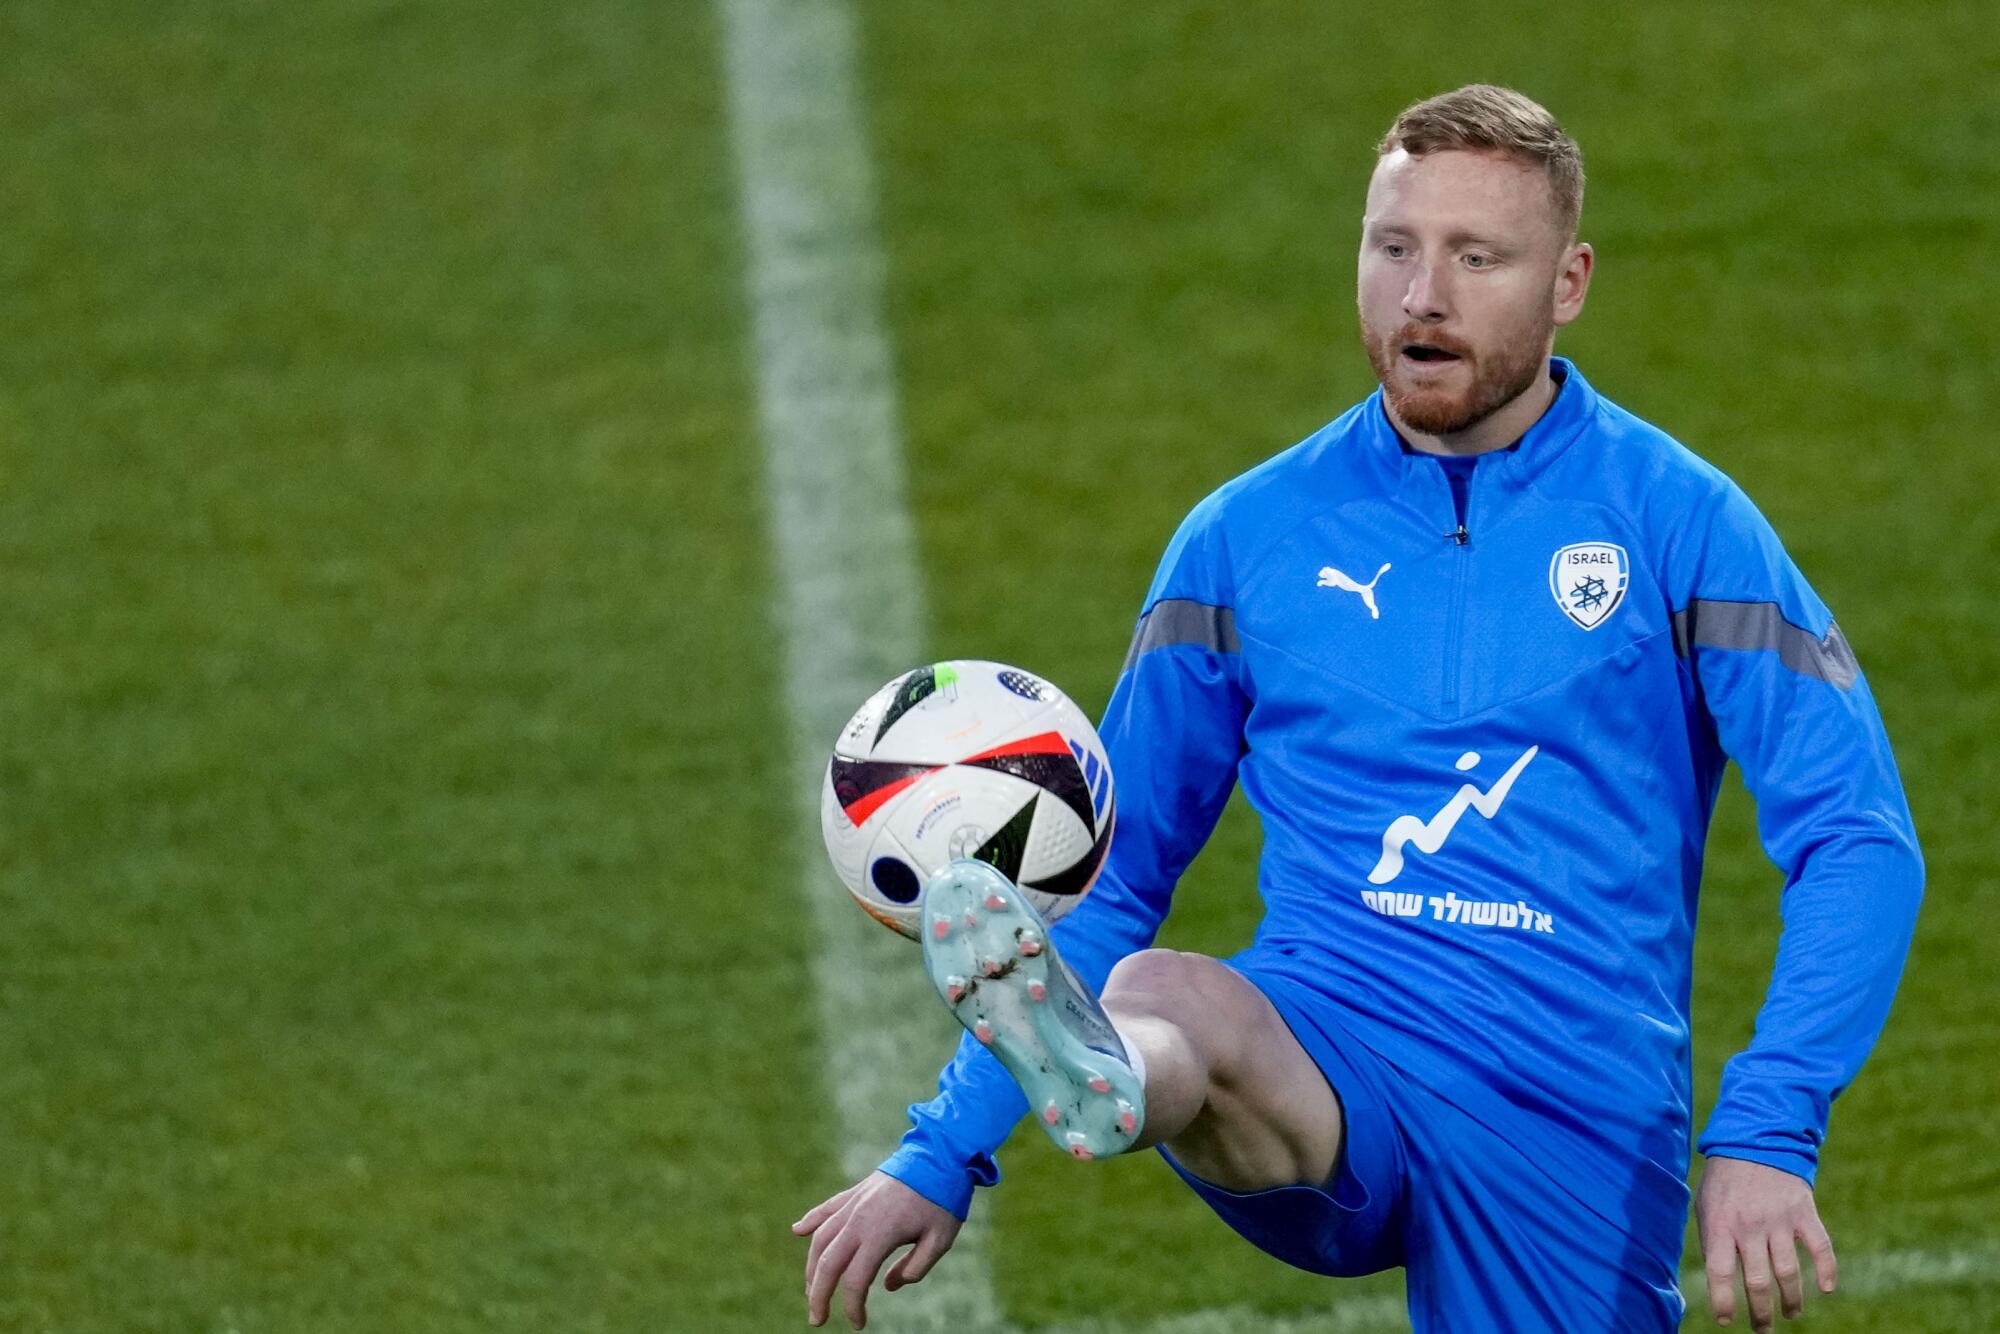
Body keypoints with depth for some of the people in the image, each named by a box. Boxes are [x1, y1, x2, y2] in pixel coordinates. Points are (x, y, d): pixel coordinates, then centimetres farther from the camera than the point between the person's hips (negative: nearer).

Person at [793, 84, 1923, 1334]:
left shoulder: (1679, 520, 4)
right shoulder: (1248, 536, 11)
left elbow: (1861, 843, -1)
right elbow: (1112, 874, 18)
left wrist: (1765, 1137, -16)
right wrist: (940, 1156, 10)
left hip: (1574, 1103, 0)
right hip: (1320, 1036, 0)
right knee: (1156, 1000, -33)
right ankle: (1097, 1074, -68)